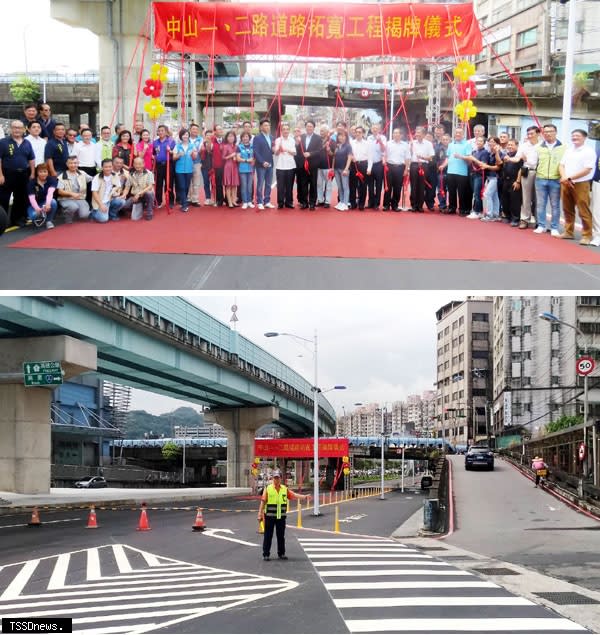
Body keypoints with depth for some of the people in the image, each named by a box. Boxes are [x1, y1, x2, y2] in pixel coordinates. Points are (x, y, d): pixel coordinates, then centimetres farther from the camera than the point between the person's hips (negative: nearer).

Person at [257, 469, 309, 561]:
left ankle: (281, 553, 19)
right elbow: (263, 502, -4)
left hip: (281, 517, 3)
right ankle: (266, 554, 6)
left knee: (281, 536, 9)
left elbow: (294, 495, 0)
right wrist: (260, 514, -7)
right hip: (270, 516, -3)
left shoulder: (285, 489, 6)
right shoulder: (268, 488, -4)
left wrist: (304, 497, -14)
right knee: (268, 536, 0)